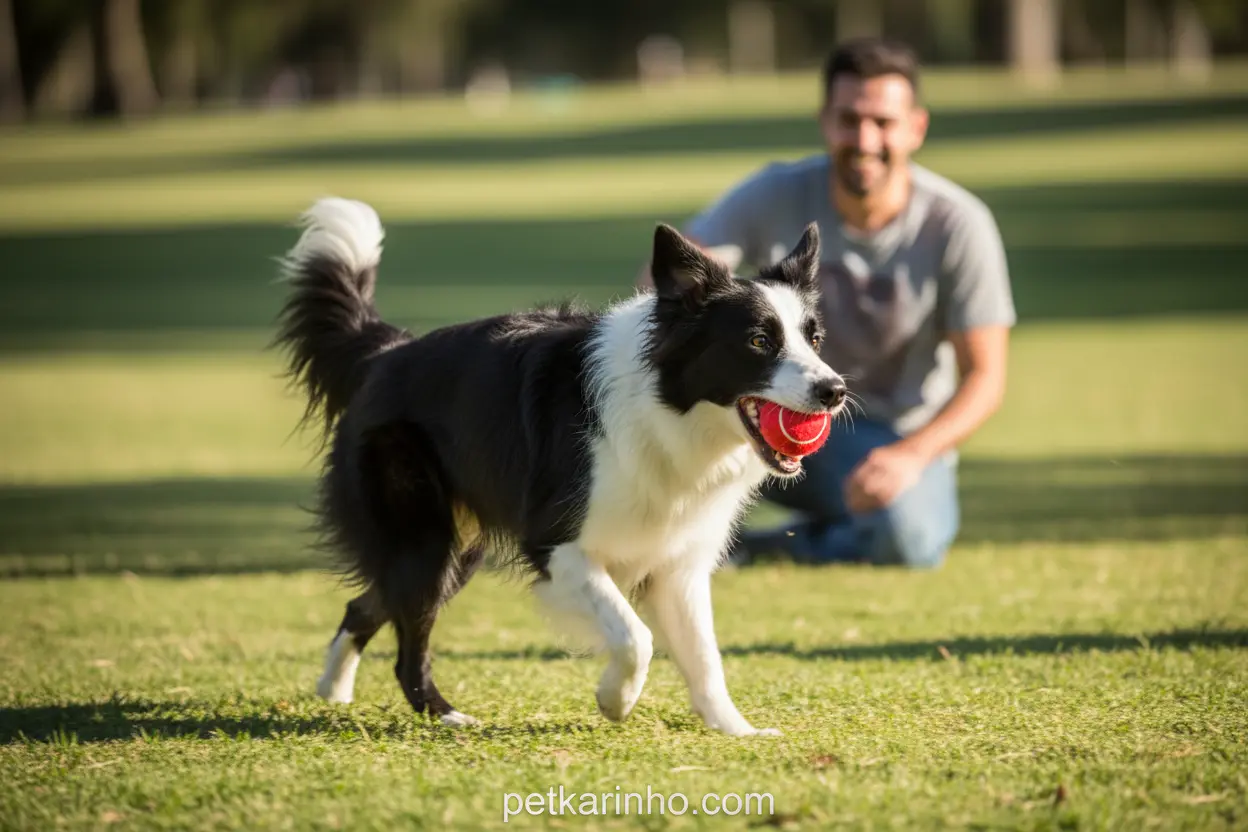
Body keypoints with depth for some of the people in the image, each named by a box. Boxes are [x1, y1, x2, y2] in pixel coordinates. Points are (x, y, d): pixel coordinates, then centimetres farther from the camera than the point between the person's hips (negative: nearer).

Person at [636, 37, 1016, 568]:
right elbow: (660, 280, -15)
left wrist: (911, 455, -32)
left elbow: (984, 376, -15)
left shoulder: (958, 226, -16)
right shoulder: (777, 195, -11)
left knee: (910, 540, -35)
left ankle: (783, 545, -3)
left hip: (892, 441, -1)